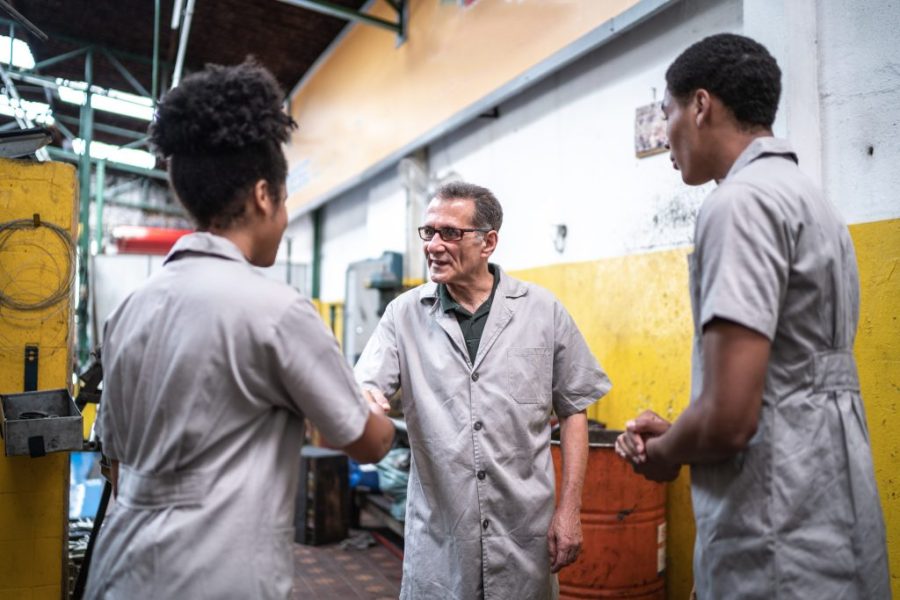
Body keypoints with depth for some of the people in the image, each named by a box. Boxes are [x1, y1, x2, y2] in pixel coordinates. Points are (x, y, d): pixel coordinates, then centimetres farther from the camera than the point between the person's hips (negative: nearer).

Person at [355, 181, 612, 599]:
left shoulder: (543, 311, -2)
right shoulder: (405, 314, 0)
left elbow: (572, 411, 2)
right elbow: (364, 389, -8)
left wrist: (570, 510, -2)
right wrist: (364, 400, -32)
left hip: (525, 531, 0)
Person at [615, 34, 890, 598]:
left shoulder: (743, 199, -16)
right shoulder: (808, 196, 14)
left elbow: (729, 418, -24)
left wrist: (662, 455, -4)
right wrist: (675, 433, 13)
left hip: (779, 550, -9)